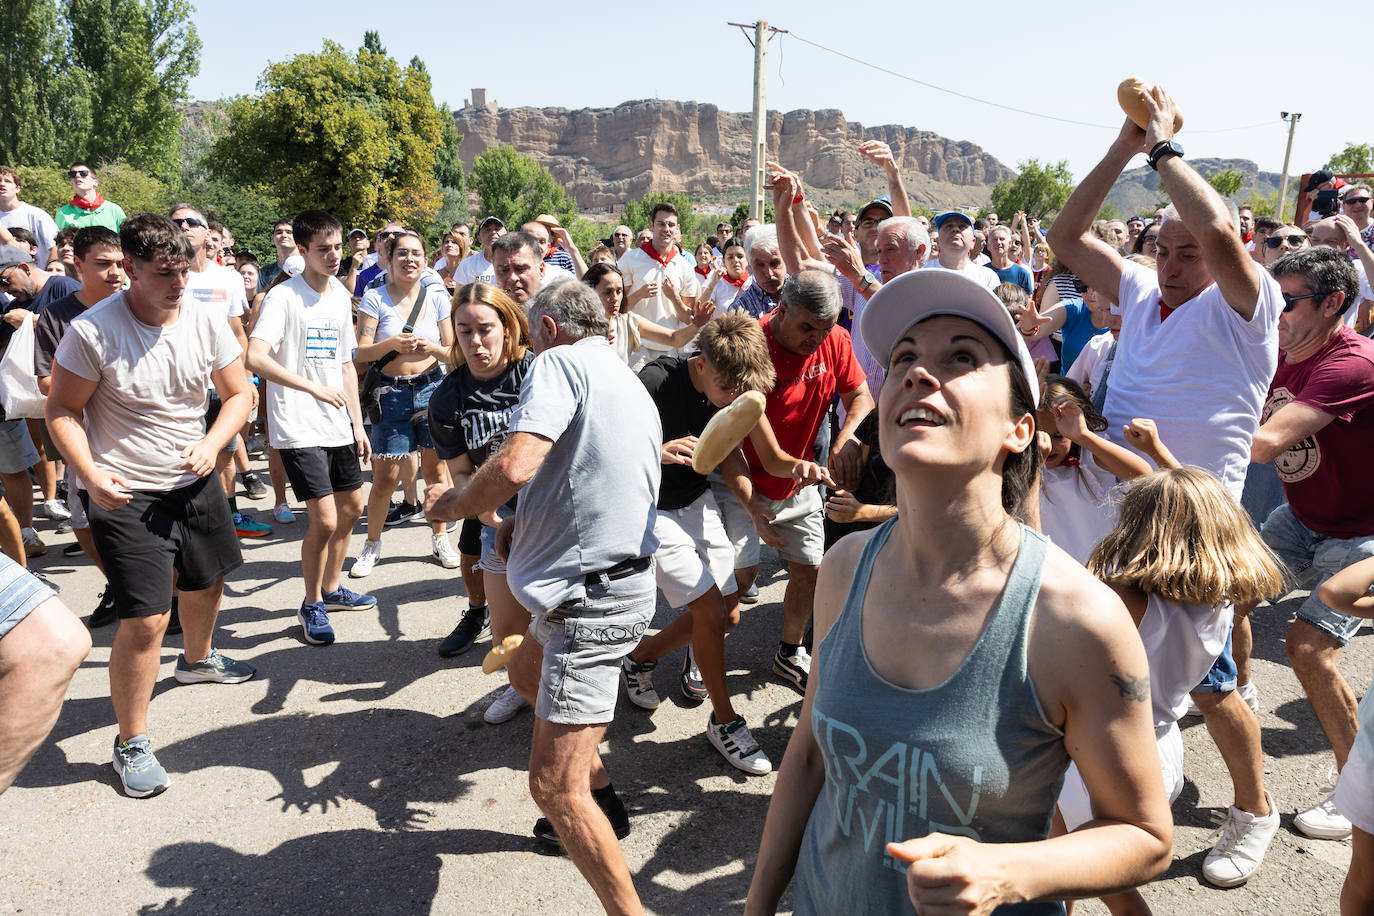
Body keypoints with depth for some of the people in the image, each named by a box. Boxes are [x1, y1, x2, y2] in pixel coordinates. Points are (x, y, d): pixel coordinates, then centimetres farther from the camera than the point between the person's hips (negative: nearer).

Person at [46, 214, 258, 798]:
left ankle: (197, 659, 56)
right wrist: (90, 474, -23)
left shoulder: (205, 322, -5)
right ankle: (131, 743, 8)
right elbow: (62, 409, -9)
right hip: (125, 493, -6)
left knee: (207, 581, 24)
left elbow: (239, 393, 4)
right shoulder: (93, 331, -17)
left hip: (194, 482, 6)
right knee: (146, 619, -11)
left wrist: (212, 444, -13)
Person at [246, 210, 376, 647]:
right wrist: (314, 388, -30)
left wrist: (357, 424, 14)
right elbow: (255, 357, -26)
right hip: (299, 428, -8)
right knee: (324, 521, -9)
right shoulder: (284, 297, -12)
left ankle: (331, 589, 37)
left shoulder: (341, 296, 10)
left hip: (338, 426, 8)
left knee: (351, 507, 17)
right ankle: (312, 605, 13)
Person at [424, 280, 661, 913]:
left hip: (592, 597, -10)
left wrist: (451, 503, -6)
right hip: (621, 575, 11)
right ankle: (601, 799, 44)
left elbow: (515, 465, -25)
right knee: (526, 673, 34)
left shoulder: (560, 363, -10)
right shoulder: (631, 386, 19)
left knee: (553, 786, -8)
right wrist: (524, 524, 14)